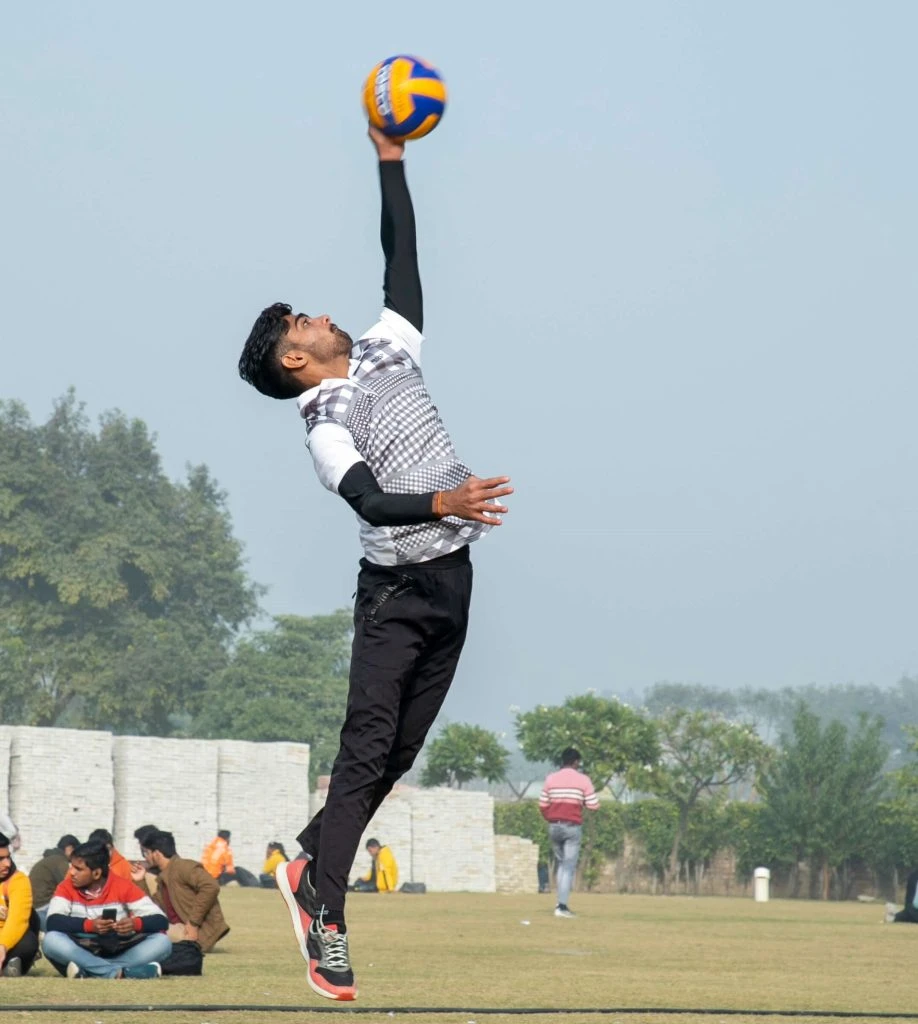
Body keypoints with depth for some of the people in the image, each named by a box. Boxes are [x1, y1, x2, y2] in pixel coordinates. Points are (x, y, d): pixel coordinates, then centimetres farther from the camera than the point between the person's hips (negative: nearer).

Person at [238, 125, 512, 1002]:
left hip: (452, 580, 7)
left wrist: (390, 159, 13)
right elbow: (371, 502, -24)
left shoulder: (386, 351, 11)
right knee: (368, 749, -12)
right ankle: (325, 923, -14)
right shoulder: (324, 424, -10)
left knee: (399, 750, 8)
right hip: (396, 589, -7)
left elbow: (401, 256, 14)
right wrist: (440, 503, -42)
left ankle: (310, 866, 20)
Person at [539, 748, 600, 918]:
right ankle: (562, 906, -13)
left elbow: (543, 805, 7)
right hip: (573, 827, -4)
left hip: (554, 826, 4)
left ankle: (561, 903, 14)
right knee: (569, 867, -4)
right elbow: (593, 806, -5)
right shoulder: (583, 780, -4)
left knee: (561, 865, 18)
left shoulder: (551, 779, 5)